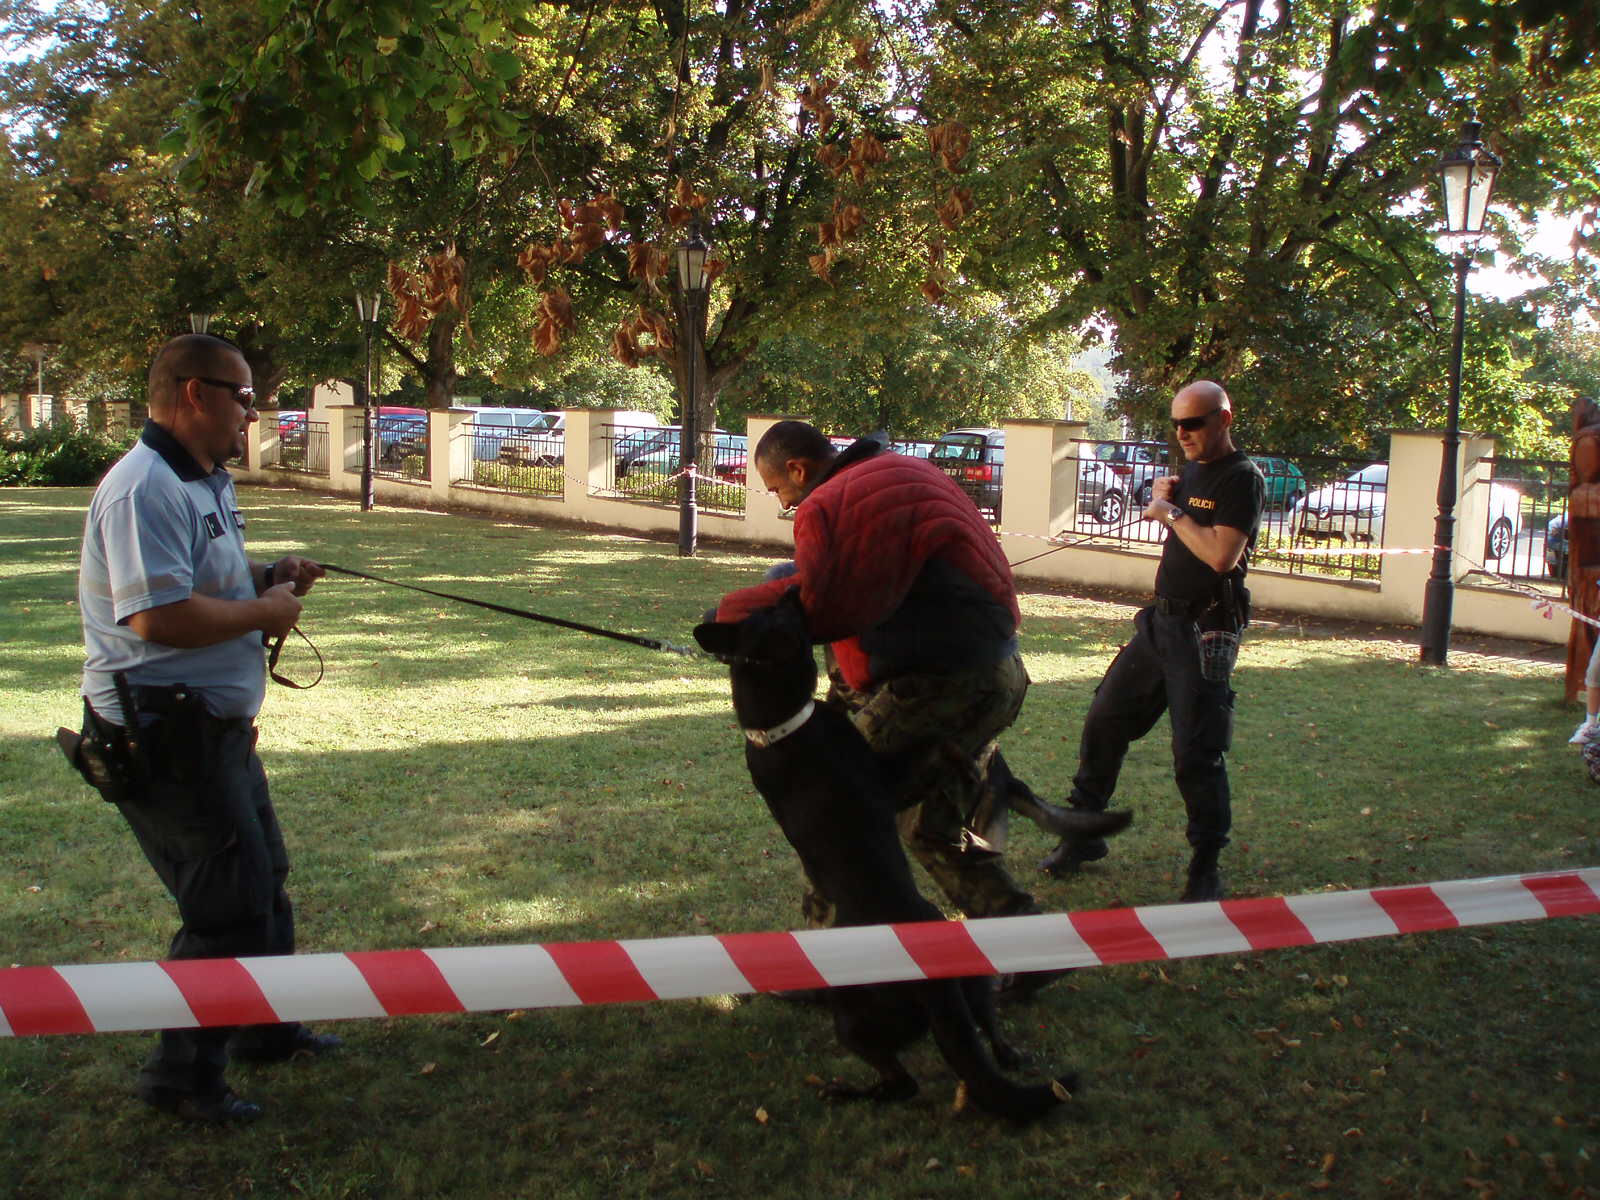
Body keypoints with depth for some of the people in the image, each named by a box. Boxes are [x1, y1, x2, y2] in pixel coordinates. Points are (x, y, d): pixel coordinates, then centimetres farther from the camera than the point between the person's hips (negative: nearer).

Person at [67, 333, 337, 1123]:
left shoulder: (205, 482, 13)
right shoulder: (145, 489, -22)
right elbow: (160, 615, -32)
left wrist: (268, 576, 8)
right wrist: (263, 611, -18)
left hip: (214, 726, 11)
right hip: (163, 738, -11)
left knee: (262, 877, 23)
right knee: (229, 908, -3)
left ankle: (264, 1029, 41)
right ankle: (182, 1078, 14)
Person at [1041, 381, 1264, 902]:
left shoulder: (1241, 478, -12)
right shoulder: (1191, 473, 13)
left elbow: (1221, 555, -23)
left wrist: (1171, 512, -12)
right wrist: (1162, 498, 7)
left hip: (1204, 633, -8)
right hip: (1160, 621, 9)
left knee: (1195, 752, -6)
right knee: (1104, 720, 9)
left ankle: (1206, 864, 9)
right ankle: (1082, 833, 21)